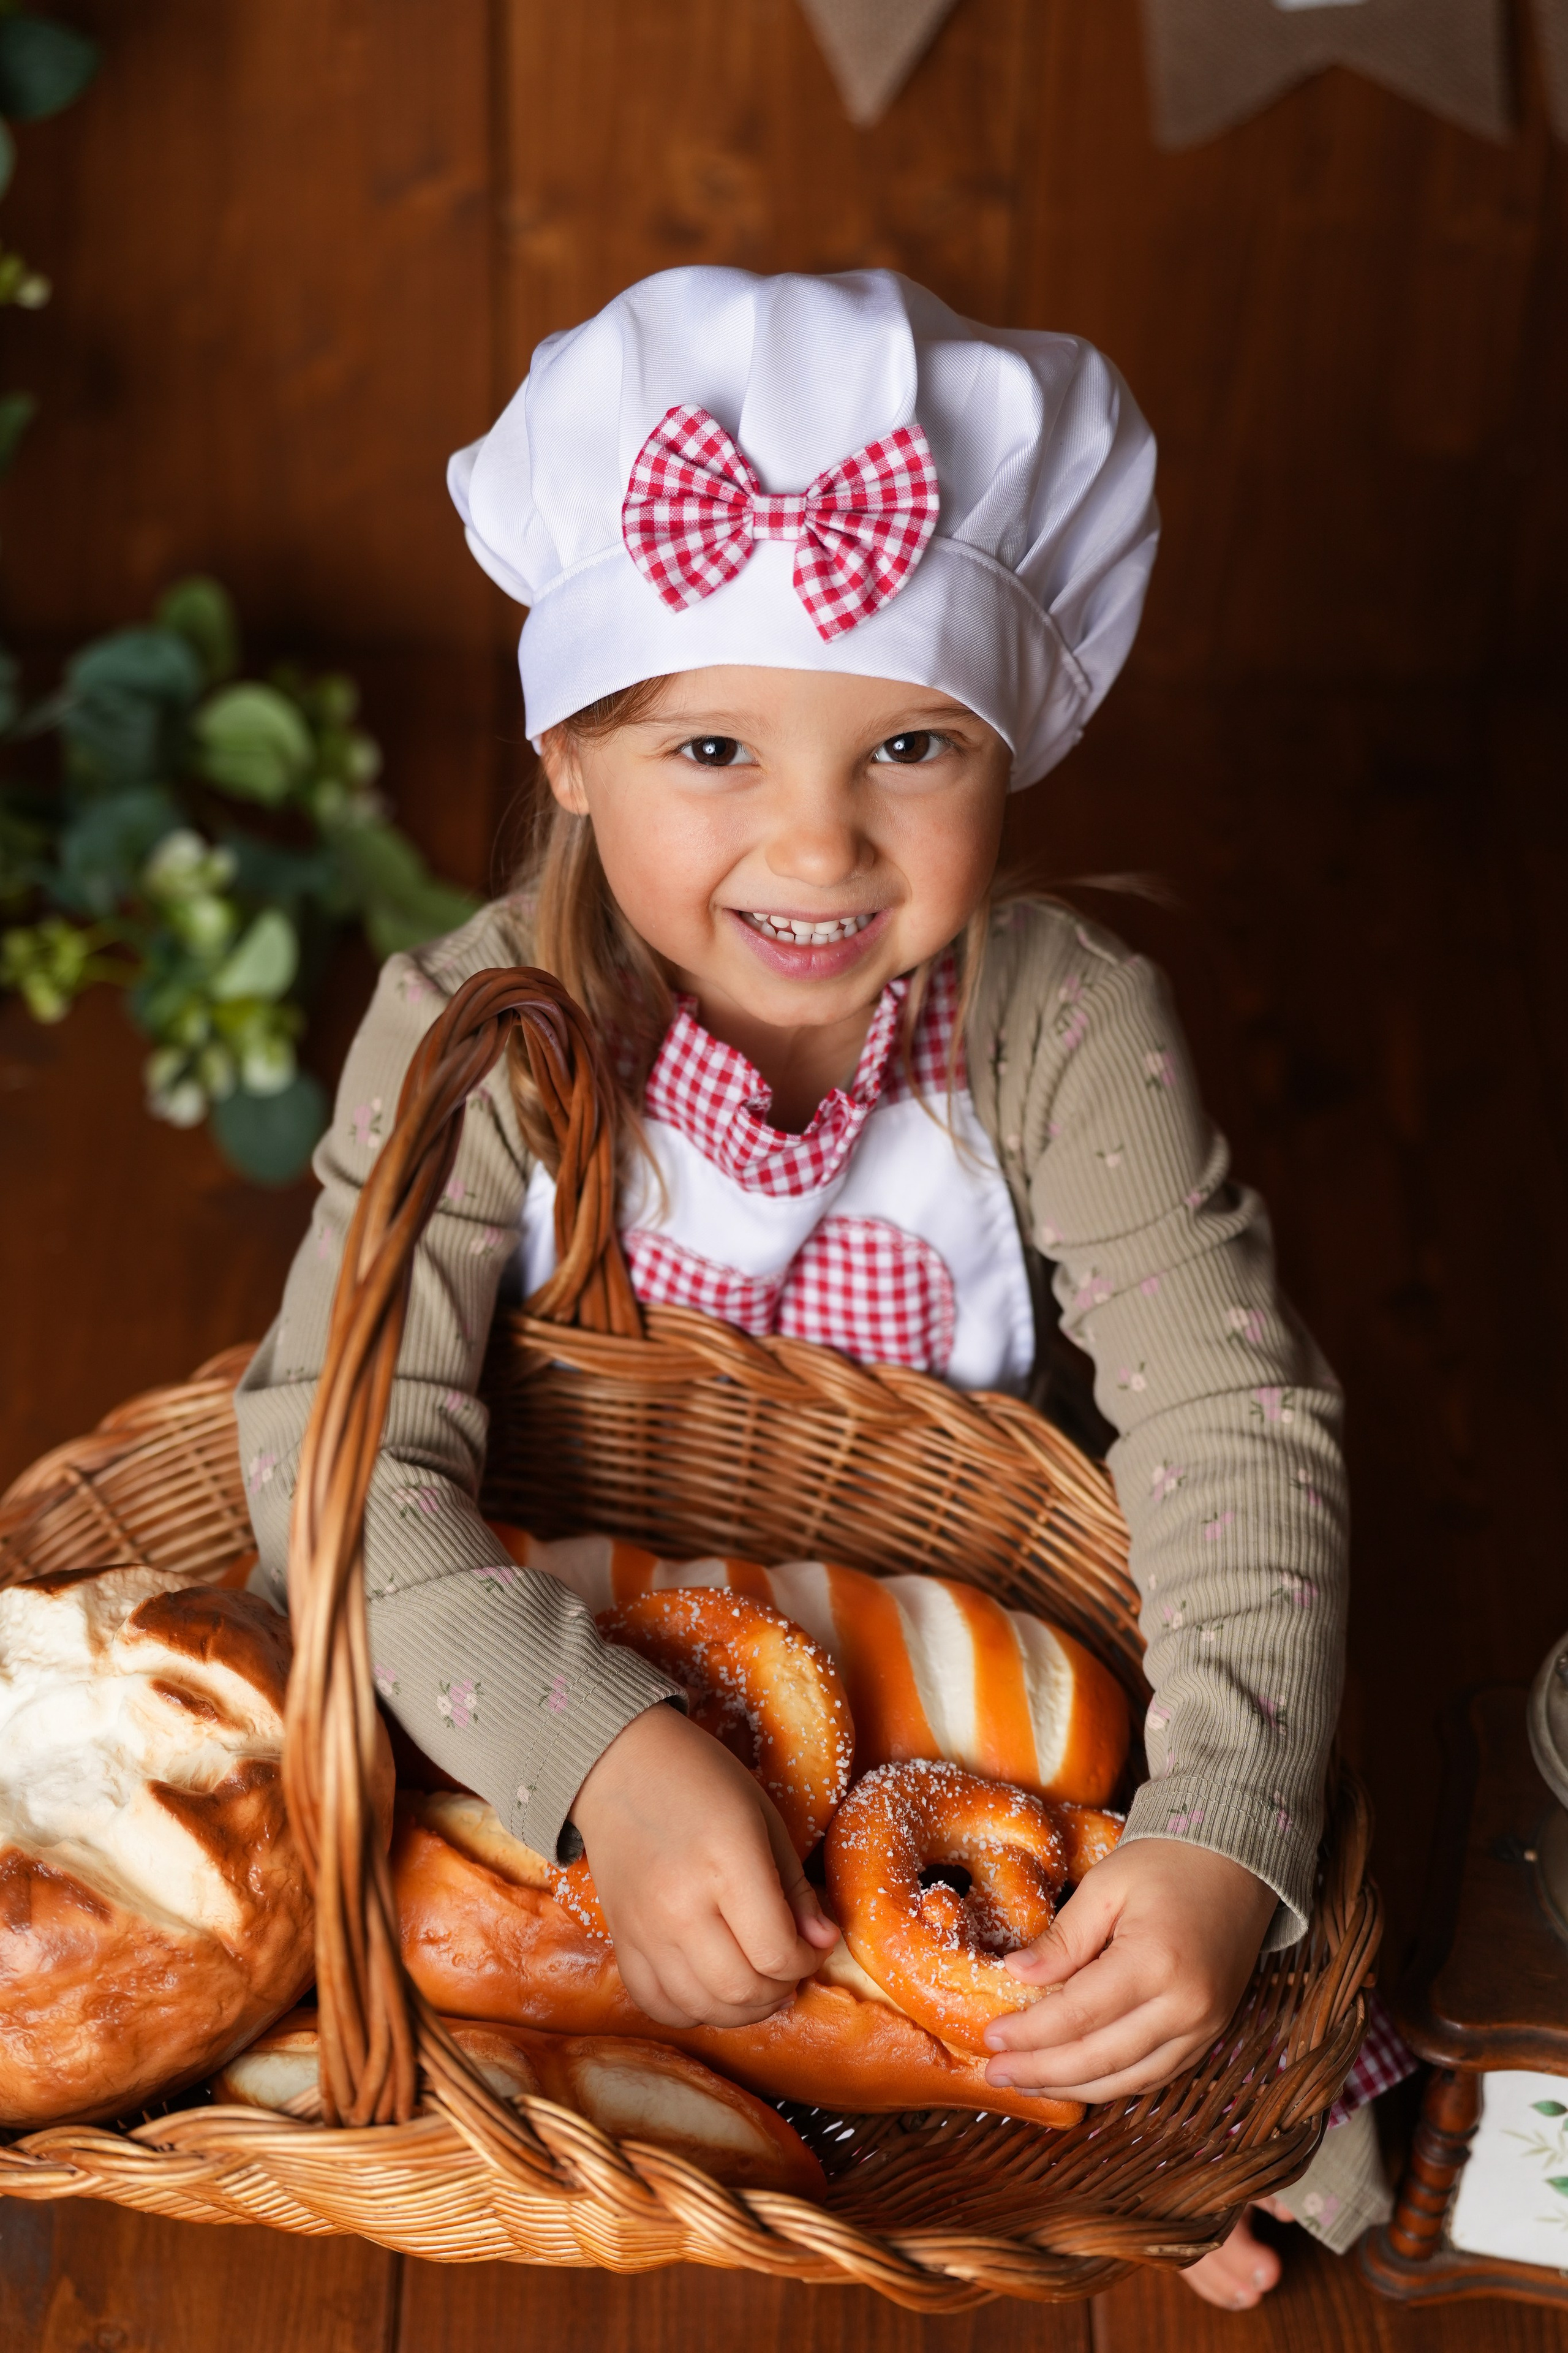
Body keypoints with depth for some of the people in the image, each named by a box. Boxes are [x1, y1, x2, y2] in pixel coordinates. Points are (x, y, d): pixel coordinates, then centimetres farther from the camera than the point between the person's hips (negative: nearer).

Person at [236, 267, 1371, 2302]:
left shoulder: (1068, 1032, -20)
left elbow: (1237, 1429, -21)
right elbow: (343, 1447, -28)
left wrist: (1225, 1838, -36)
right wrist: (610, 1758, -42)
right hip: (578, 1683, 0)